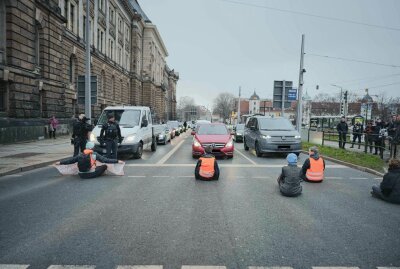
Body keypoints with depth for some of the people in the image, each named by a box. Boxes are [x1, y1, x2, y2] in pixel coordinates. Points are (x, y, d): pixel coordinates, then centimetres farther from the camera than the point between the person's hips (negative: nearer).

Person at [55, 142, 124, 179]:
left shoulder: (80, 155, 1)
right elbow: (105, 160, -10)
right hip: (91, 174, -4)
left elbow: (70, 160, 8)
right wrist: (117, 161, -8)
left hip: (81, 175, 4)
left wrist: (60, 162, 23)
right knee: (104, 166, 5)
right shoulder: (95, 155, -9)